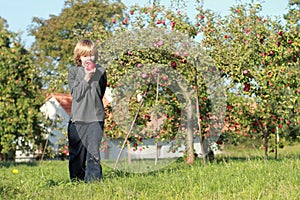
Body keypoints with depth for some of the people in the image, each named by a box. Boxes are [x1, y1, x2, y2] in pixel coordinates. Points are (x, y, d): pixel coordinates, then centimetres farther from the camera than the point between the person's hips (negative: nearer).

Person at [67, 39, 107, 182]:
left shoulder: (100, 71, 5)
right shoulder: (73, 71, 3)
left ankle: (93, 179, -2)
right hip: (77, 118, 0)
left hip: (96, 118, 0)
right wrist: (87, 78, -14)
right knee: (76, 152, 6)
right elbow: (76, 94, -9)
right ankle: (77, 181, 17)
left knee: (93, 151, -7)